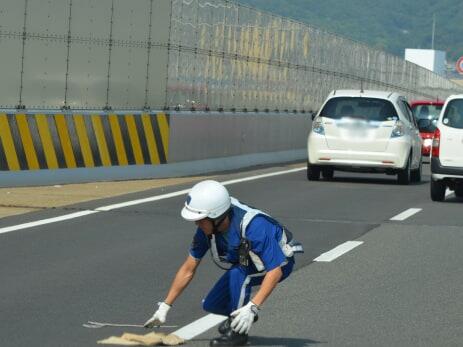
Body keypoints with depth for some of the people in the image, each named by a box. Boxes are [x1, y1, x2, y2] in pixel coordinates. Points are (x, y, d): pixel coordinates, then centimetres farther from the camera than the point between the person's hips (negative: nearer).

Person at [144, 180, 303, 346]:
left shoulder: (253, 226, -40)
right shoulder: (206, 228, -19)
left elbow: (275, 271, -39)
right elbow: (188, 269, -7)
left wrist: (252, 308, -47)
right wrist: (165, 306, -8)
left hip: (280, 262, -7)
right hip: (246, 265, 7)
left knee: (237, 273, -34)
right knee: (211, 305, -1)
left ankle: (238, 331, -18)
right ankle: (241, 314, 29)